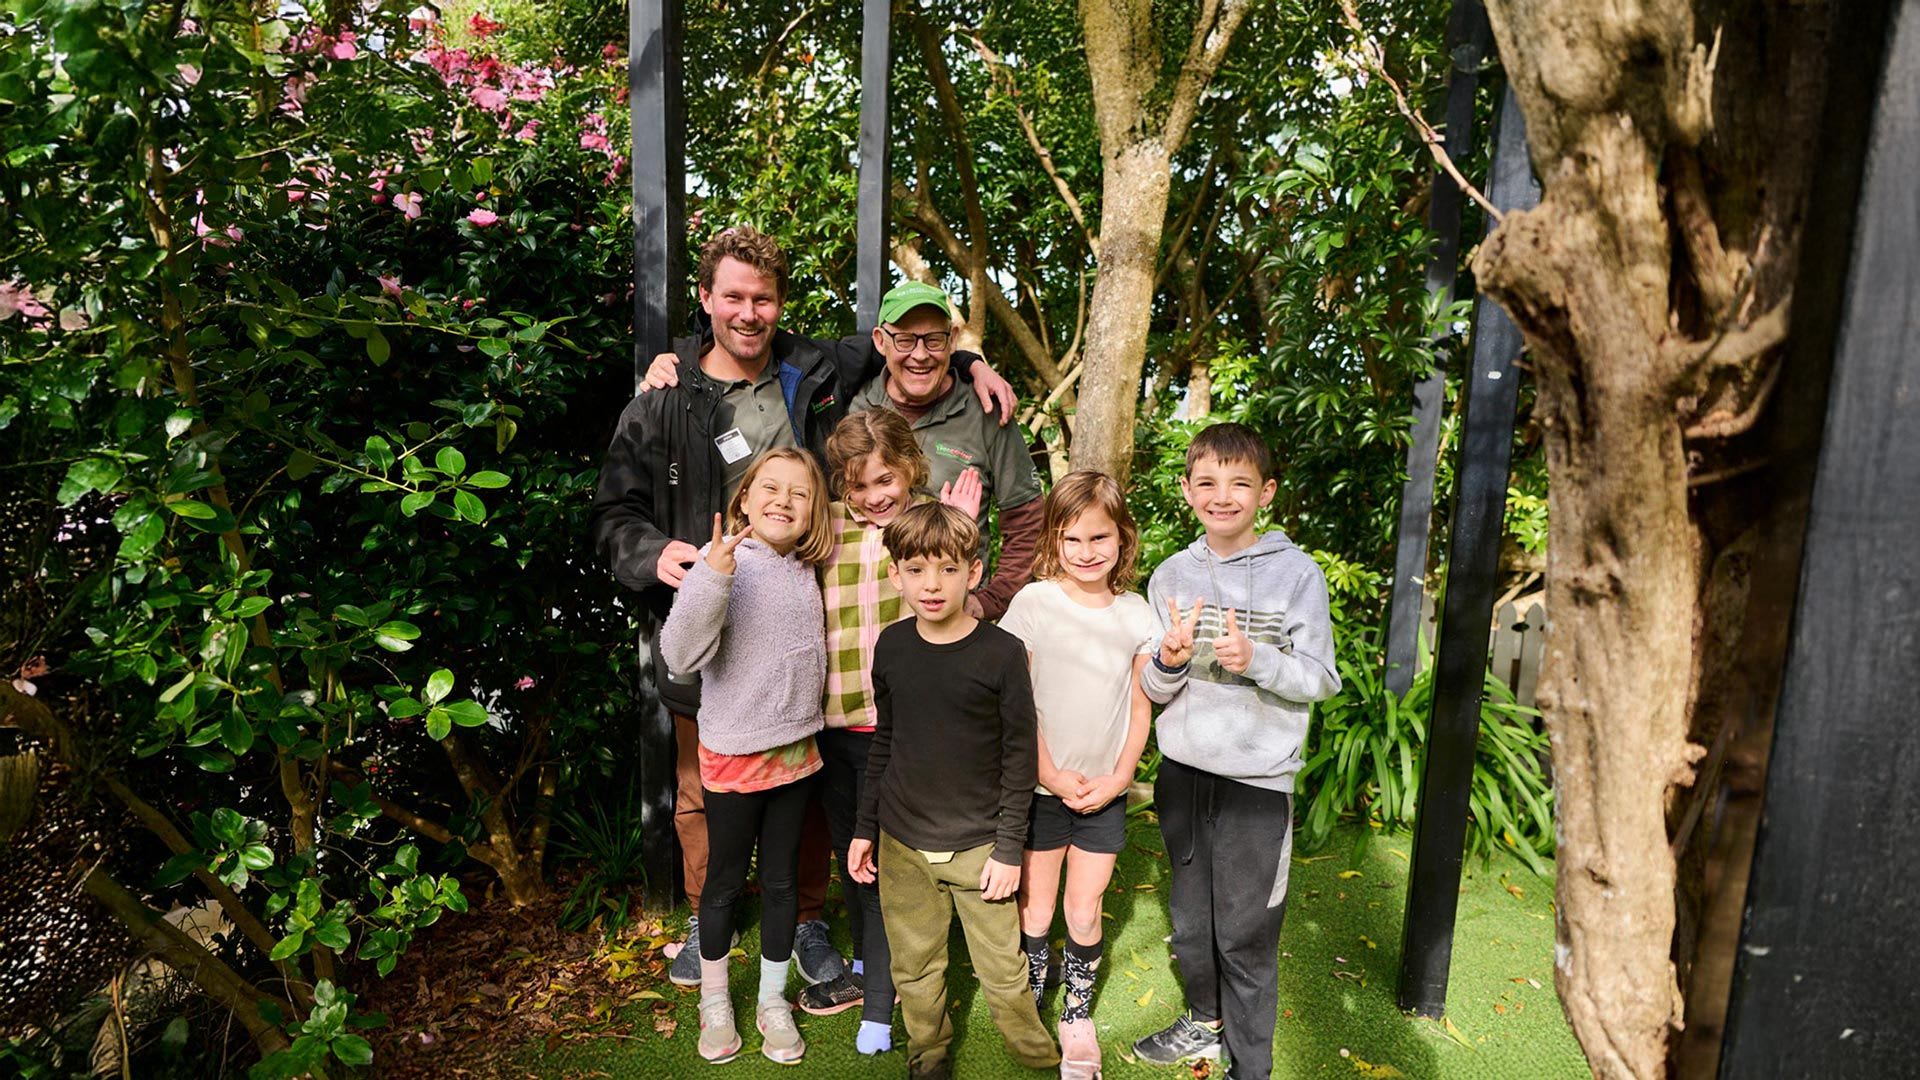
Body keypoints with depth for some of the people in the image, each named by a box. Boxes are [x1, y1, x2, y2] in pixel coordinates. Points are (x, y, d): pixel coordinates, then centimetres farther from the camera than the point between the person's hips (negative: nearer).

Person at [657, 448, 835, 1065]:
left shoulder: (804, 569, 3)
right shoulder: (723, 561, -17)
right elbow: (681, 654, -29)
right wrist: (711, 577, -40)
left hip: (795, 749, 5)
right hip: (734, 754, -5)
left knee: (781, 880, 16)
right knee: (726, 881, 12)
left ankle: (773, 1001, 34)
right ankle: (714, 1002, 34)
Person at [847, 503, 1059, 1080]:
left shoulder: (1002, 652, -13)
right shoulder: (891, 646, -1)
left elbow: (1020, 755, -7)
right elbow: (883, 741, 9)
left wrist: (1009, 848, -8)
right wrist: (865, 827, 11)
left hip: (978, 846, -3)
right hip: (902, 843, 3)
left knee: (1003, 970, 7)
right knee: (914, 968, 14)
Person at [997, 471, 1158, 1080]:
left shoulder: (1137, 614, -1)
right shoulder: (1032, 604, -10)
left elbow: (1141, 707, 4)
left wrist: (1119, 777, -5)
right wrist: (1053, 776, -10)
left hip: (1105, 793, 2)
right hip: (1040, 787, -2)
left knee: (1085, 911, 10)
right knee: (1036, 909, 9)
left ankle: (1078, 1020, 31)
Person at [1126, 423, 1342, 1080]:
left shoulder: (1297, 574, -8)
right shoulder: (1171, 576, 2)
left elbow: (1322, 680, -7)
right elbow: (1152, 692, 4)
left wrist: (1256, 659, -24)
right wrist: (1170, 660, -18)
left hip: (1257, 780, -4)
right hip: (1182, 771, 4)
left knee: (1245, 935, 3)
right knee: (1190, 919, 19)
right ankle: (1205, 1022, 43)